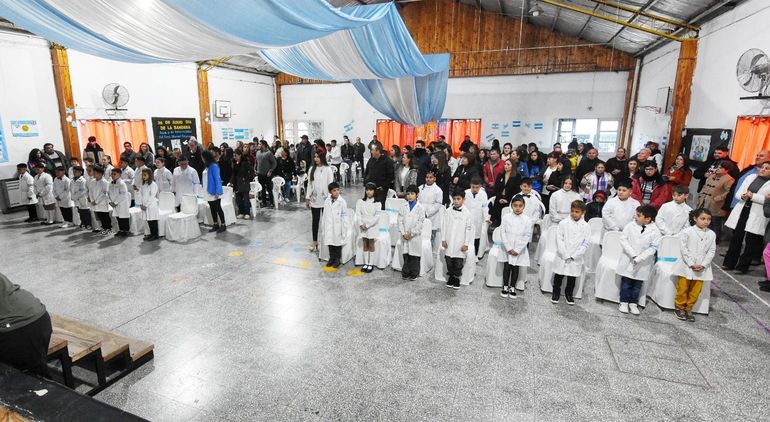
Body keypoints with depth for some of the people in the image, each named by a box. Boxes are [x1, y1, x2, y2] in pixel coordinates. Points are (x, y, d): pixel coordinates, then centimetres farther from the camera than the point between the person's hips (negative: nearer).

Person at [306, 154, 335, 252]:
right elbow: (309, 184, 7)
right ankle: (315, 242, 20)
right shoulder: (312, 169, 5)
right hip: (314, 200, 4)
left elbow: (330, 184, -7)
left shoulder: (327, 169, -7)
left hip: (325, 199, -3)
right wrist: (307, 198, 6)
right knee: (315, 221, 11)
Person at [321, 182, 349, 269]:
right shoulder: (327, 201, 1)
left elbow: (344, 216, -7)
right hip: (329, 227, 4)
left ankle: (337, 259, 21)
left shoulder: (342, 202, -10)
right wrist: (324, 227, 9)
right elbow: (325, 214, 8)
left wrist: (344, 229, -8)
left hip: (338, 227, -4)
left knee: (338, 242, 6)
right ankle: (331, 258, 28)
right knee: (330, 242, 12)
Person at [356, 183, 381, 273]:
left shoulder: (377, 203, -5)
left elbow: (377, 216, -10)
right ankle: (365, 263, 17)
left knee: (371, 245, 4)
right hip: (363, 227, 3)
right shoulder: (360, 201, 3)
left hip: (372, 226, -2)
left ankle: (370, 264, 11)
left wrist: (367, 225, -15)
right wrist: (361, 224, -14)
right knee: (365, 245, 9)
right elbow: (358, 213, -1)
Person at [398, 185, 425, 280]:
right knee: (405, 254, 8)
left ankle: (414, 273, 17)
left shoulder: (420, 207, -4)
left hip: (415, 236, -2)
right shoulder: (403, 207, 5)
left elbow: (420, 222, -8)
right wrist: (403, 233, -8)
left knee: (414, 255, 5)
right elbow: (400, 220, 2)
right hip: (404, 236, 3)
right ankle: (405, 272, 20)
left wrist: (412, 233, -12)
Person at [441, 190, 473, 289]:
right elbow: (444, 225, 3)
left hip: (460, 243, -2)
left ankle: (457, 278, 24)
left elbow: (468, 229, -5)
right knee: (449, 262, 11)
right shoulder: (448, 211, -2)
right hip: (449, 242, 2)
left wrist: (466, 244, -6)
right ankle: (451, 276, 30)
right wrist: (443, 239, 2)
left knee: (458, 263, 5)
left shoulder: (466, 213, -8)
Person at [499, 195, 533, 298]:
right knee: (507, 267, 7)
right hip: (507, 248, 0)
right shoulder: (506, 217, -6)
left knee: (515, 268, 9)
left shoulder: (527, 220, -7)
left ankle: (512, 287, 23)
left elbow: (527, 236, -7)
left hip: (520, 250, 0)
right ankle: (505, 286, 22)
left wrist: (517, 250, -11)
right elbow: (503, 233, -5)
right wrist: (509, 248, -11)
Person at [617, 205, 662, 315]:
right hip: (628, 259, 0)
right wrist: (633, 254, -16)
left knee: (637, 284, 11)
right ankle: (624, 302, 20)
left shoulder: (655, 231, -9)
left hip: (643, 263, 0)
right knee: (626, 282, 8)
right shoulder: (630, 225, -7)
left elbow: (652, 248, -11)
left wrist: (639, 258, -19)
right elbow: (623, 239, -8)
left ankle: (633, 303, 24)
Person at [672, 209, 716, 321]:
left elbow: (711, 251, 2)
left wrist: (703, 265, -9)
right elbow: (684, 249, -10)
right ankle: (680, 308, 19)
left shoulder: (711, 234, 2)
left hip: (702, 267, 3)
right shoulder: (687, 231, -9)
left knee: (695, 291, 8)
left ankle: (688, 309, 22)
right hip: (687, 265, -3)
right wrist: (692, 264, -14)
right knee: (682, 288, 4)